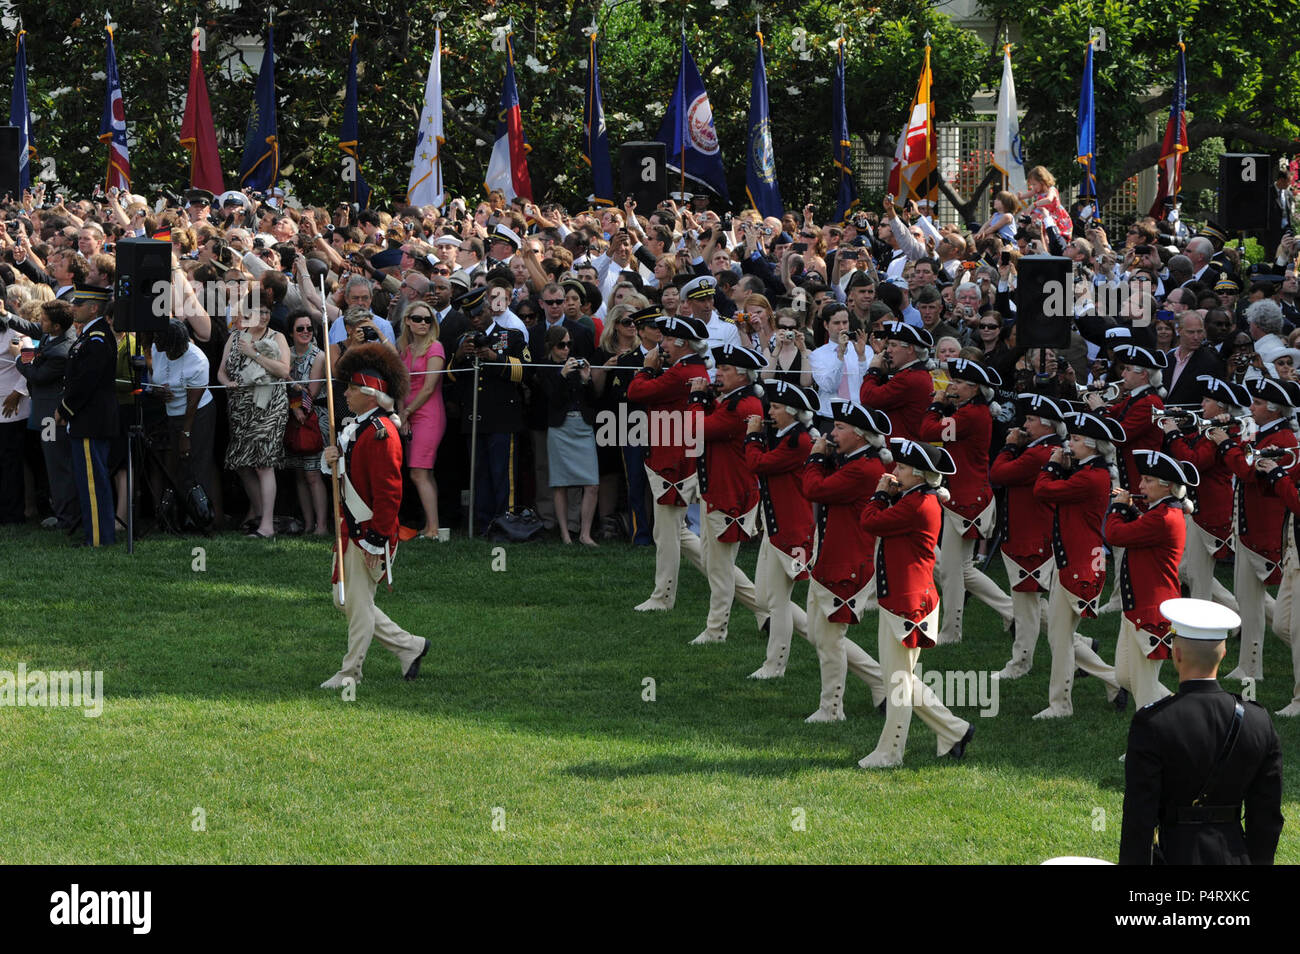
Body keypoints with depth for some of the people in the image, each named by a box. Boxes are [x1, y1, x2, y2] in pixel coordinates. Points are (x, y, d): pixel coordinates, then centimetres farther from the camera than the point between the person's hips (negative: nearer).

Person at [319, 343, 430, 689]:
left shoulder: (381, 433, -19)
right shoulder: (356, 427, 12)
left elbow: (389, 492, -22)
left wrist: (377, 540, -23)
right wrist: (333, 460, 1)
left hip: (370, 535, -10)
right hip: (350, 531, 10)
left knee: (358, 602, -1)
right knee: (345, 601, 15)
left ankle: (350, 673, 10)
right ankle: (410, 647, 23)